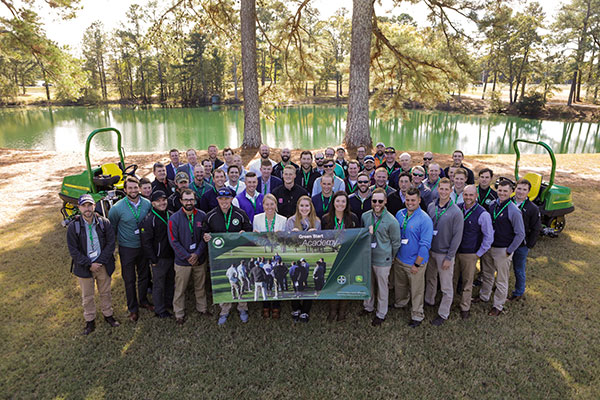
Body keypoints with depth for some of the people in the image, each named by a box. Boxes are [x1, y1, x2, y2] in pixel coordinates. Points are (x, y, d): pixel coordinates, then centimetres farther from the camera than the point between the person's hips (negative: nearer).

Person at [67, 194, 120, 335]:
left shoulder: (104, 222, -9)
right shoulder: (73, 226, -11)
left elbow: (110, 244, -6)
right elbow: (73, 250, -9)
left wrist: (100, 262, -14)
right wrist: (89, 264, -14)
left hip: (103, 265, 1)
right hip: (84, 267, -1)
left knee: (105, 292, 17)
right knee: (87, 296, 13)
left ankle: (108, 315, 37)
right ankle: (90, 321, 30)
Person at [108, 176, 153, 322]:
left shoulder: (147, 204, -6)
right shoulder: (117, 208, -16)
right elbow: (111, 228, -2)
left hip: (144, 246, 3)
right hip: (127, 249, -3)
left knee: (144, 276, 17)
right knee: (129, 279, 8)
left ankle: (143, 300, 39)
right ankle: (133, 308, 26)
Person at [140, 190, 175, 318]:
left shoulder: (171, 215, 5)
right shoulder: (149, 220, -15)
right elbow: (146, 242, -15)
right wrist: (153, 260, -15)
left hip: (172, 256, 6)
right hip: (159, 258, -6)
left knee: (171, 281, 20)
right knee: (158, 285, 6)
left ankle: (169, 302, 39)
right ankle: (160, 310, 20)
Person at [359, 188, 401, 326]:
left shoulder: (391, 221, -17)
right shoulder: (365, 216, -3)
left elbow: (396, 243, -7)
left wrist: (388, 258, 2)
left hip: (382, 261, -4)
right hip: (367, 258, 4)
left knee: (382, 287, 11)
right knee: (368, 284, 21)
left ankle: (381, 314, 30)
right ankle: (368, 307, 43)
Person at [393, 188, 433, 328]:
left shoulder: (425, 219, -18)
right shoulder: (399, 214, -1)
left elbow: (425, 245, -17)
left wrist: (417, 264, -16)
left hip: (415, 262, -5)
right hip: (399, 259, 6)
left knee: (416, 290, 10)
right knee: (399, 285, 24)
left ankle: (417, 316, 28)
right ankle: (399, 304, 49)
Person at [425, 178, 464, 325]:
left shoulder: (456, 212, -15)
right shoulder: (431, 206, -1)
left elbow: (457, 237, -13)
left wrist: (449, 257, -12)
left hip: (444, 253, -5)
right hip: (430, 251, 5)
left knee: (446, 287, 6)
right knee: (430, 278, 23)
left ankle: (443, 314, 20)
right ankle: (429, 301, 44)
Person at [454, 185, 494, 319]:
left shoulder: (483, 214, -15)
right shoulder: (457, 208, -3)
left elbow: (489, 237, -8)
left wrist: (478, 254, -6)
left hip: (470, 254, -3)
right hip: (454, 251, 3)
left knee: (467, 282, 10)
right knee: (452, 278, 15)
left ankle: (465, 307, 27)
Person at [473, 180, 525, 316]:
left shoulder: (514, 211, -17)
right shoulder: (492, 205, 0)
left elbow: (520, 234, -13)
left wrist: (509, 251, -12)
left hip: (503, 250, -6)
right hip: (488, 247, 6)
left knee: (501, 280, 8)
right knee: (487, 274, 22)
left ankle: (498, 306, 24)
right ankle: (484, 296, 41)